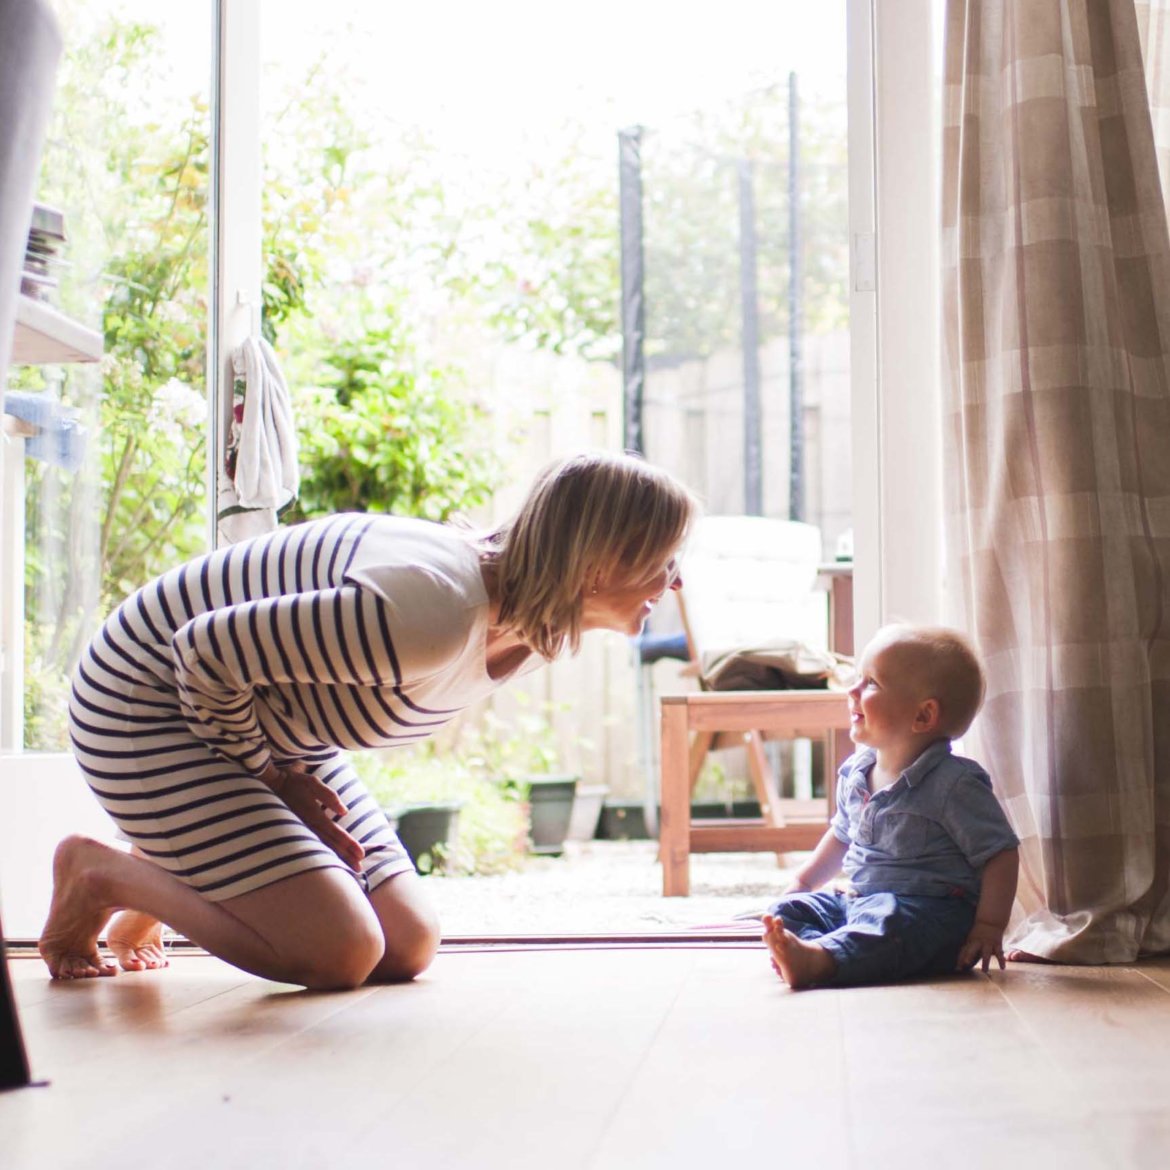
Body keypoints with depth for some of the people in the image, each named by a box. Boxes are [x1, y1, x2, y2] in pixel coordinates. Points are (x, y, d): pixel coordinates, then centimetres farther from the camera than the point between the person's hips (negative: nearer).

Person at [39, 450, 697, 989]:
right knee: (341, 952, -18)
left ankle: (172, 872, 20)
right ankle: (102, 875, 3)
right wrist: (272, 778, -13)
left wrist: (292, 774, 0)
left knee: (410, 946, 2)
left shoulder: (539, 636, -7)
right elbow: (206, 650, -29)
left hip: (272, 728, 9)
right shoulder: (435, 614, -37)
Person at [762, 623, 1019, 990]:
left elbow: (1001, 853, -11)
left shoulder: (955, 784, -12)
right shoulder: (854, 773, 11)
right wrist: (803, 882, 28)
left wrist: (989, 927, -18)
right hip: (858, 900, 8)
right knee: (789, 910, -8)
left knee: (885, 922, -38)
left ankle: (817, 959, -61)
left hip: (932, 909, -8)